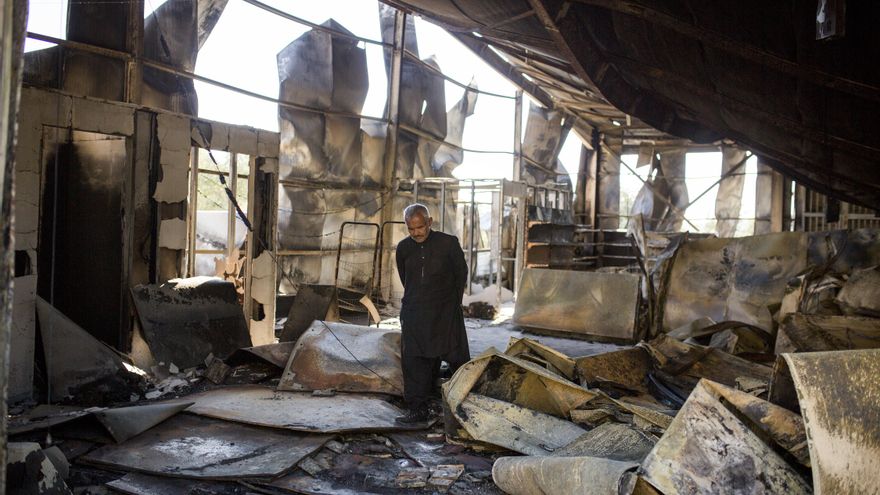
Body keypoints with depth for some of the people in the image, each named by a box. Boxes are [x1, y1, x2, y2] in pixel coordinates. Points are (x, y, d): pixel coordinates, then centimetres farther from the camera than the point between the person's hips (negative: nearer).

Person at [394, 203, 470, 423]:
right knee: (413, 361, 2)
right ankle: (417, 409, 11)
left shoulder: (448, 243, -7)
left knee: (457, 358, 2)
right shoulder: (403, 248, 3)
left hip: (446, 313, -3)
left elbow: (461, 273, 4)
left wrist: (454, 303, 9)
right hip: (414, 313, 3)